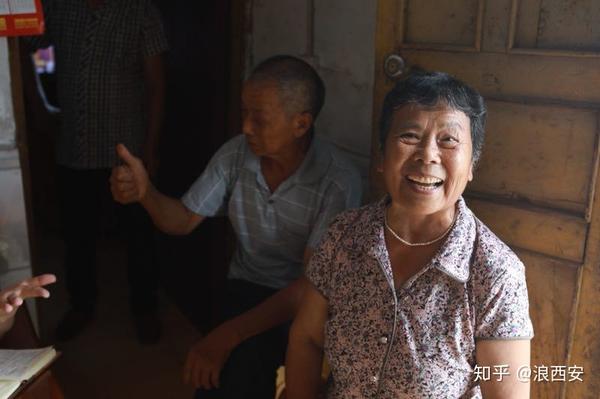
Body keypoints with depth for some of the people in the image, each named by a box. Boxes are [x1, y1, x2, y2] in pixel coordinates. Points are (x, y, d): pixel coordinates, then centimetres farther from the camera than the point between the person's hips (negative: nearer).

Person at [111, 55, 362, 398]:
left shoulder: (339, 182, -20)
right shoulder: (235, 154, -7)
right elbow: (184, 220, 4)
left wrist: (227, 335, -30)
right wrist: (146, 193, -18)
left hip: (305, 305, -3)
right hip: (247, 290, 4)